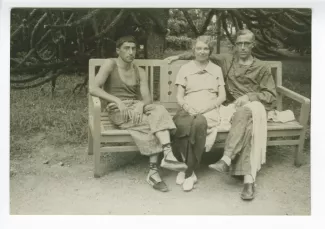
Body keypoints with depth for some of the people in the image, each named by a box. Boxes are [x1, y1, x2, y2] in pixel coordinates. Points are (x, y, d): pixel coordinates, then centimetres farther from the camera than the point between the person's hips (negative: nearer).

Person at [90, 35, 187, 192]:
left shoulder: (140, 72, 15)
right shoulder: (110, 64, 1)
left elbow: (147, 98, 4)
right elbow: (93, 89, -12)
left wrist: (141, 105, -20)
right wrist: (117, 100, -22)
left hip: (137, 108, 4)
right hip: (118, 111, -4)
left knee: (158, 111, -29)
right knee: (156, 120, -29)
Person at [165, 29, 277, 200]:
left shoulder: (262, 68, 13)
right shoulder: (227, 60, 18)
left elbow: (271, 96, 7)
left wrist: (249, 96, -9)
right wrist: (180, 56, 19)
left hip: (255, 106, -1)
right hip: (233, 106, 1)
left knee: (244, 112, -40)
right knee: (247, 128, -36)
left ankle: (226, 159, -47)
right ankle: (249, 179, -43)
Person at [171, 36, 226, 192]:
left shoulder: (217, 70, 19)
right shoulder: (185, 68, 16)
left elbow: (222, 96, 10)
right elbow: (179, 96, 9)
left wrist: (206, 107, -8)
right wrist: (187, 107, -13)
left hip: (209, 111, 0)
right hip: (188, 110, 0)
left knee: (199, 122, -38)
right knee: (184, 124, -38)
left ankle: (188, 171, -28)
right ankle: (189, 171, -25)